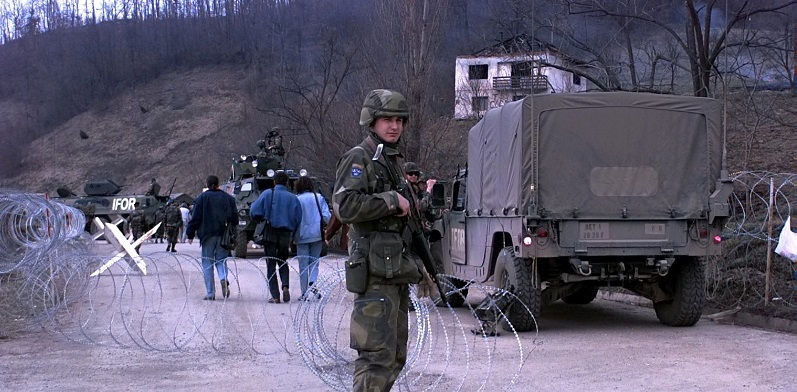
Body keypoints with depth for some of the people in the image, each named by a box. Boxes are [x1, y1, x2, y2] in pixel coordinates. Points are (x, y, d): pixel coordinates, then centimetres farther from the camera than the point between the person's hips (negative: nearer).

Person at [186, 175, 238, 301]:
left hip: (207, 235, -2)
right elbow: (234, 217, 9)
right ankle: (223, 278, -20)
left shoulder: (202, 198, -2)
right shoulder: (228, 198, 8)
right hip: (223, 235, 2)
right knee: (221, 259, 11)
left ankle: (210, 293, 0)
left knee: (207, 262, 4)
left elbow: (195, 217, -4)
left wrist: (190, 234, 3)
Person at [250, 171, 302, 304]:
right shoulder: (293, 198, 1)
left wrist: (262, 221, 11)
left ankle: (275, 296, 1)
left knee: (271, 265, 5)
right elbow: (298, 219, 0)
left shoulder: (268, 194, -6)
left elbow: (254, 212, -9)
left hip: (270, 234, -2)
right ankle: (285, 286, -3)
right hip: (286, 234, 2)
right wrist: (292, 236, 12)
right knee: (282, 261, 21)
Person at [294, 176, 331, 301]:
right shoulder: (318, 198, -1)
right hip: (316, 234, 2)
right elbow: (326, 216, -3)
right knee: (314, 261, 12)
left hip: (302, 236, -1)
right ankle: (312, 283, -14)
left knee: (303, 265, 5)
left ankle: (304, 294, 5)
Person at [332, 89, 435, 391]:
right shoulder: (359, 158, -8)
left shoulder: (393, 161, 20)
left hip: (397, 272, 10)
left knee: (395, 356, 13)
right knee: (378, 355, -14)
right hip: (376, 273, -10)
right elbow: (345, 207, -23)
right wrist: (391, 200, -18)